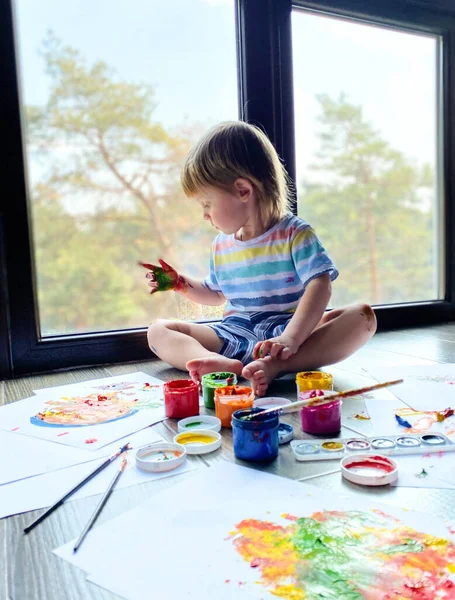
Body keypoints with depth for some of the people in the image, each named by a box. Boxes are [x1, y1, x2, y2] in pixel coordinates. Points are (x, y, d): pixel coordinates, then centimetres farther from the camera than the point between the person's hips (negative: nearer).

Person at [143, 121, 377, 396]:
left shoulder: (295, 234, -7)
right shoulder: (222, 245, 11)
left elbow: (320, 287, -20)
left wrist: (290, 338, -34)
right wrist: (183, 284, 11)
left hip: (286, 327, -4)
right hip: (236, 334, 4)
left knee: (363, 316, -28)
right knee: (159, 331, -11)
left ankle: (275, 365, -45)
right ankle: (224, 364, -40)